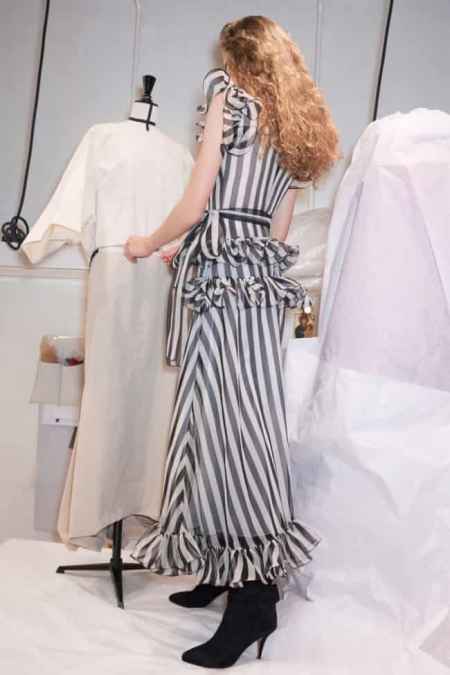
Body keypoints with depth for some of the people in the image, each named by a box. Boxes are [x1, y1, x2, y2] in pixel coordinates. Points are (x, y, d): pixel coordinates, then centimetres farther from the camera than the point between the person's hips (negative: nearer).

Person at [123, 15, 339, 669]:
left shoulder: (229, 95, 1)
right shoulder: (300, 125, 22)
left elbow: (196, 204, -9)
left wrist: (149, 243, 10)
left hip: (223, 276, -8)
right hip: (263, 279, 8)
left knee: (223, 419, -9)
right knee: (242, 418, 10)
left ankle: (254, 597, -6)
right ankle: (232, 570, 19)